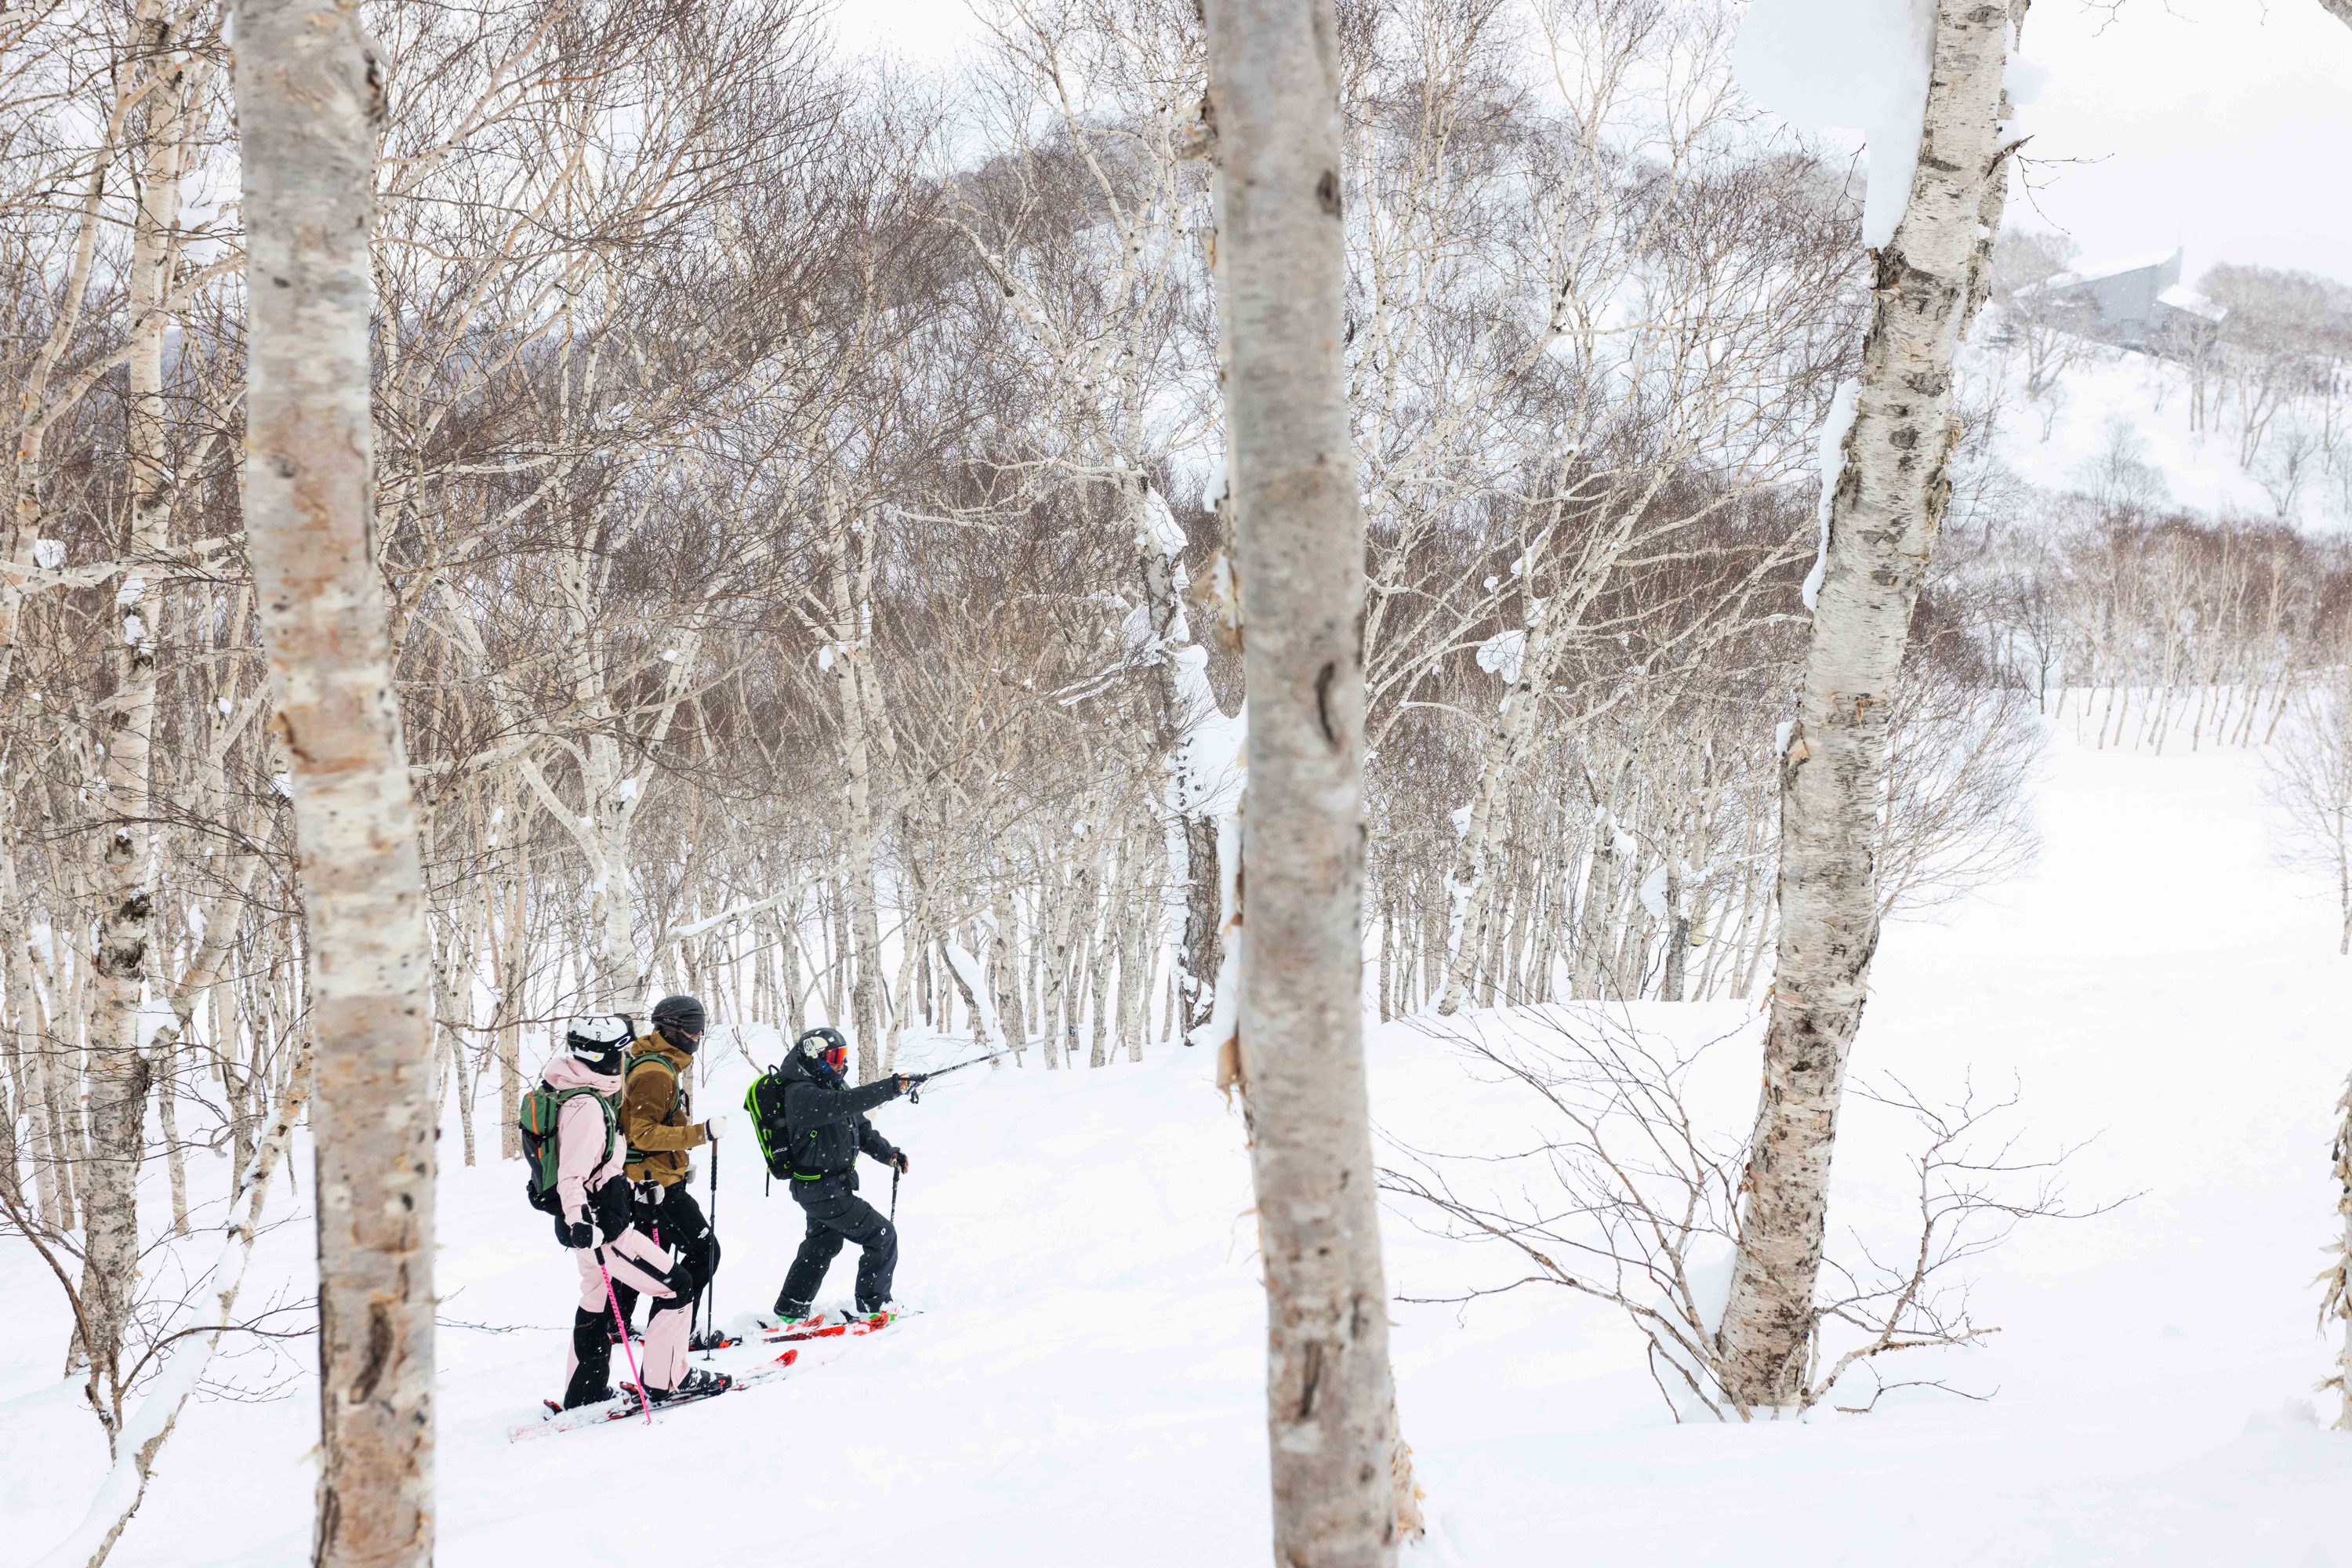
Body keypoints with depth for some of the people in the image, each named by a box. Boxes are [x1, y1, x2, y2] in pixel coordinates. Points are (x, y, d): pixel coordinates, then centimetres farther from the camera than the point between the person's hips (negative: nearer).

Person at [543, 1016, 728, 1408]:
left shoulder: (582, 1095, 10)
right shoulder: (586, 1107, -22)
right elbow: (571, 1176, -30)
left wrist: (624, 1184, 35)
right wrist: (580, 1222, -41)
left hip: (599, 1220, 11)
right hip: (601, 1227, -11)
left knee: (598, 1299, 24)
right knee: (675, 1287, -4)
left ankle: (583, 1391, 32)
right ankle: (665, 1380, 2)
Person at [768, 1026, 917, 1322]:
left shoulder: (833, 1086, 6)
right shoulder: (801, 1094, -24)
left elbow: (861, 1128, 13)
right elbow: (844, 1104, -40)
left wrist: (888, 1153, -1)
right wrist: (892, 1088, -45)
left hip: (832, 1183, 11)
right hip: (821, 1189, -11)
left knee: (824, 1243, 27)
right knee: (881, 1236, -8)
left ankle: (790, 1309, 39)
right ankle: (873, 1303, 2)